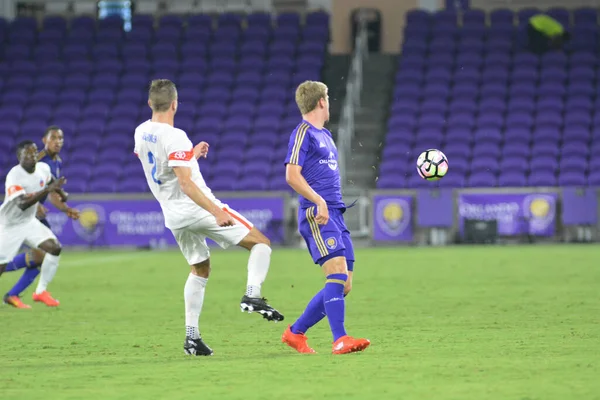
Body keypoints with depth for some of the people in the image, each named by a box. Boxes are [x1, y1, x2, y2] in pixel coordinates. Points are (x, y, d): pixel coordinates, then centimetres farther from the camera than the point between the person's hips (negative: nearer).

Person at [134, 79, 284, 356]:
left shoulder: (141, 133, 5)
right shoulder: (175, 137, -20)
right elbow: (186, 183, -26)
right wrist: (216, 211, -28)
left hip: (173, 216, 8)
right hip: (197, 208, -8)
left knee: (200, 270, 22)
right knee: (261, 243, 0)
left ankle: (191, 336, 13)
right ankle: (252, 295, -22)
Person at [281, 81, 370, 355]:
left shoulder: (325, 135, 23)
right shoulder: (303, 132, -4)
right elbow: (292, 176, -14)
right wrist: (319, 201, -23)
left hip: (335, 215, 9)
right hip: (317, 214, -9)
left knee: (343, 286, 5)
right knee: (337, 273, -21)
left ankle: (295, 332, 15)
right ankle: (340, 340, -25)